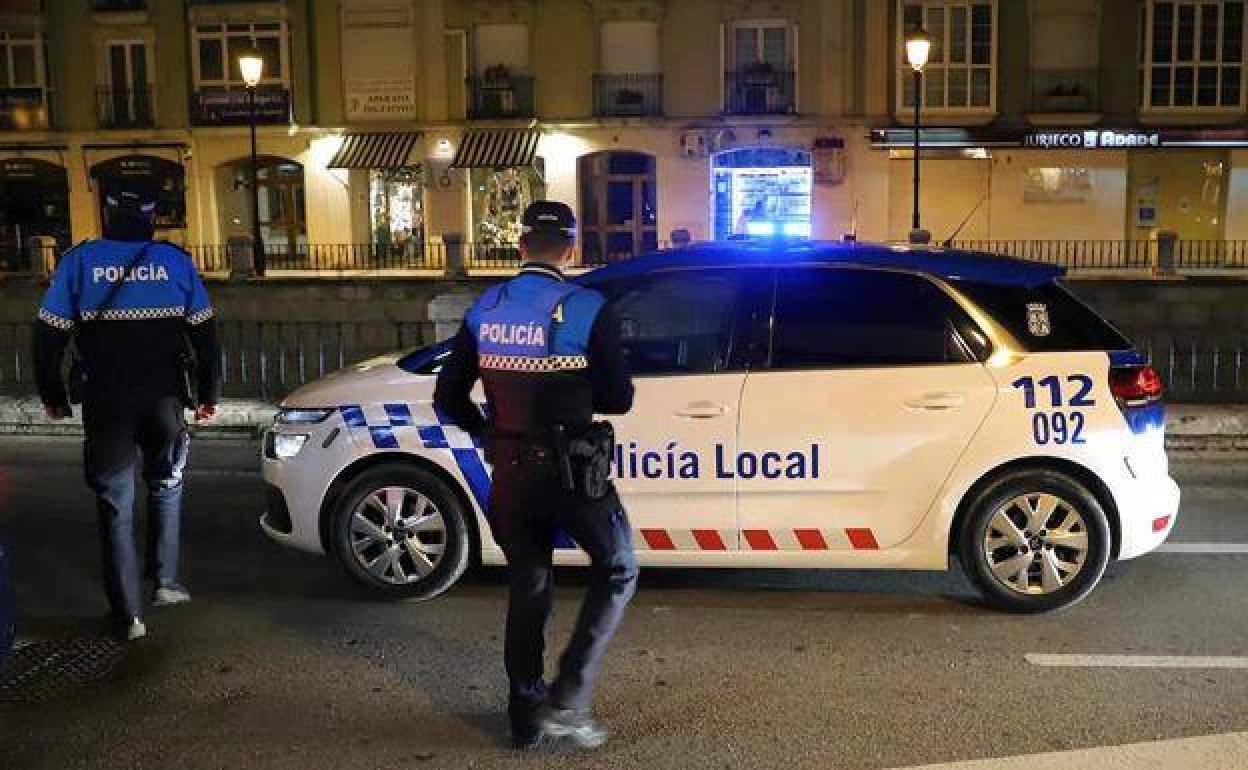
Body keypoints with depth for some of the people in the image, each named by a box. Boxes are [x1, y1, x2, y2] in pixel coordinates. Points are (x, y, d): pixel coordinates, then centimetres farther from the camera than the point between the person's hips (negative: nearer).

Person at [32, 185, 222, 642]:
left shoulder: (79, 261, -3)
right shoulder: (176, 261, -1)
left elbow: (48, 335, -2)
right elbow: (205, 335, 2)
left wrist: (52, 395, 11)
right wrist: (209, 394, 11)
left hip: (105, 404, -1)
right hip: (164, 401, 1)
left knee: (115, 506, 7)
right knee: (165, 487, 22)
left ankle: (128, 616, 8)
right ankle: (165, 582, 21)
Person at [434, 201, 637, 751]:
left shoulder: (484, 311, 2)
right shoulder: (587, 310, -11)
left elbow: (448, 399, 6)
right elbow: (618, 399, -6)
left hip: (510, 472, 5)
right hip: (570, 470, -4)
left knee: (527, 587, 18)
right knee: (617, 570, 14)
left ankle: (527, 715, 26)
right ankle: (568, 697, 5)